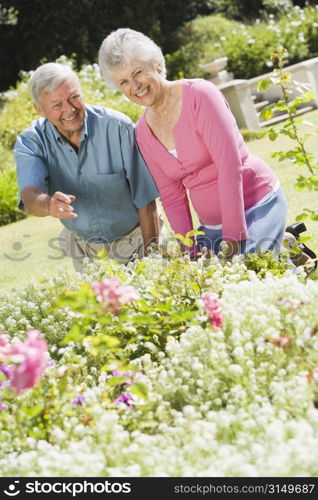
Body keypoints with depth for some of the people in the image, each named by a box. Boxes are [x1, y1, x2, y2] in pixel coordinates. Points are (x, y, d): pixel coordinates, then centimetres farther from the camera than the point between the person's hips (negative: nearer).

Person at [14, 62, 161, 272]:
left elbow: (145, 200, -16)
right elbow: (29, 196, -31)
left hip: (134, 245, -2)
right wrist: (48, 205, -55)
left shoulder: (118, 127, -20)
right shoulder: (30, 142, -13)